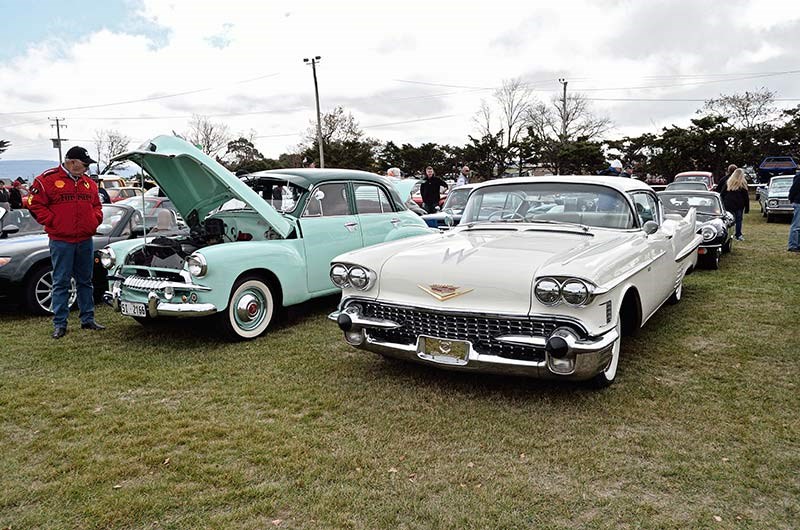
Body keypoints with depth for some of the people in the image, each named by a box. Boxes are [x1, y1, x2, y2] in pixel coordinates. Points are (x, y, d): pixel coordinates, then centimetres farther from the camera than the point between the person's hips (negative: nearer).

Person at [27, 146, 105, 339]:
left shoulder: (88, 183, 13)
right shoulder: (48, 180, -4)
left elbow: (96, 205, 22)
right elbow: (35, 204, -4)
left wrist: (95, 220, 4)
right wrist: (53, 222, -10)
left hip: (85, 241, 5)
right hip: (61, 241, -5)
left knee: (85, 281, 11)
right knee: (61, 283, 1)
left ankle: (88, 319, 20)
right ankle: (59, 324, 7)